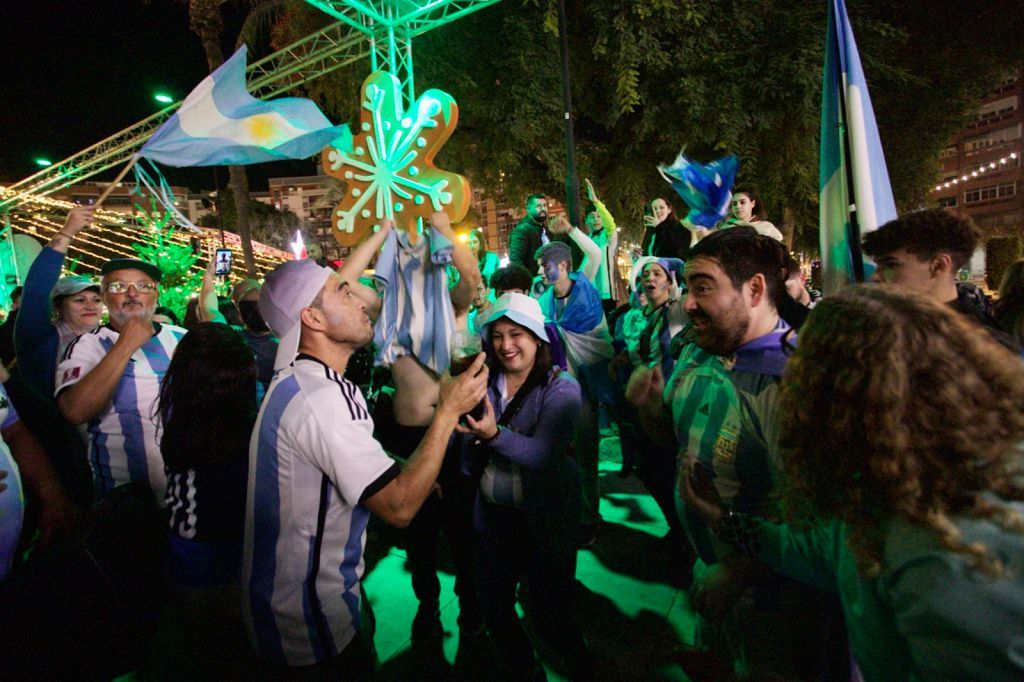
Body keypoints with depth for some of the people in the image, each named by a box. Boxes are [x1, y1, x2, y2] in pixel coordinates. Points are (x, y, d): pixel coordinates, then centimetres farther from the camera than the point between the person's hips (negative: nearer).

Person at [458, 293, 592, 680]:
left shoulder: (561, 388, -13)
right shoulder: (484, 383, -1)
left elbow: (542, 454, -27)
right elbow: (470, 460, 5)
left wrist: (495, 434, -41)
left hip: (545, 518, -4)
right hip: (492, 514, 5)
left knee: (549, 612, 4)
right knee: (493, 604, 13)